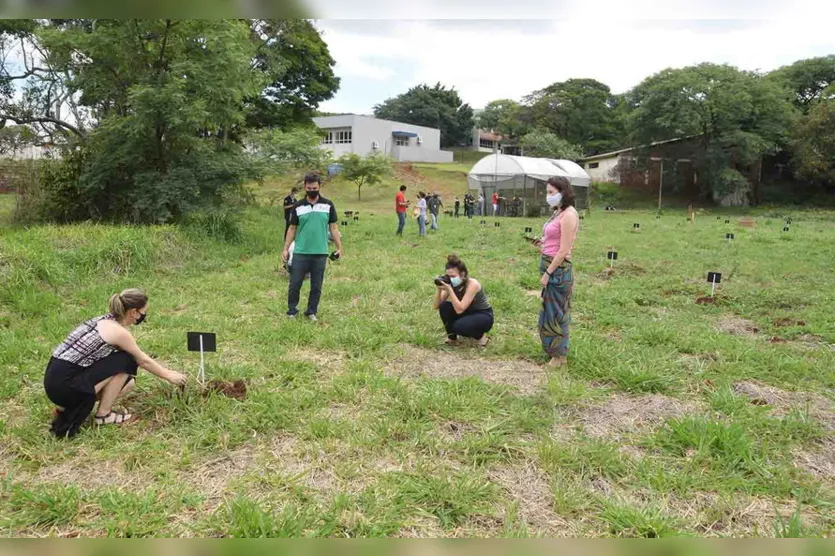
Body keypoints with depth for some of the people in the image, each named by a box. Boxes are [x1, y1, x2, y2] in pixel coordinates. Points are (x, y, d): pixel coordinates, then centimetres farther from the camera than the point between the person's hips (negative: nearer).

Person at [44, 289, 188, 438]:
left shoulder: (105, 320, 12)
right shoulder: (118, 331, -14)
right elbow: (143, 361, 1)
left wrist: (166, 371, 29)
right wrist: (168, 376, 16)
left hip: (56, 379, 9)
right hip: (64, 385, -9)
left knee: (126, 381, 14)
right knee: (125, 361, -6)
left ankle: (68, 407, 13)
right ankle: (104, 414, 3)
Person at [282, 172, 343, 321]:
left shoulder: (328, 205, 2)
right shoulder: (298, 207, 3)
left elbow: (333, 227, 5)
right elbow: (292, 229, 7)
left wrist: (339, 247, 1)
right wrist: (286, 249, 2)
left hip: (320, 253, 0)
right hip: (300, 253, 0)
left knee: (316, 286, 8)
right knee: (295, 284, 4)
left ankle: (311, 312, 23)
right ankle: (292, 311, 20)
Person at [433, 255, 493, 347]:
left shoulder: (472, 284, -29)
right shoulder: (451, 284, -11)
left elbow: (459, 309, -36)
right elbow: (437, 305, -12)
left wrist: (449, 289, -40)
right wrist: (438, 288, -28)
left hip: (484, 316, -6)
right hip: (467, 313, 6)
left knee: (459, 326, -33)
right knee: (444, 306, -18)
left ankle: (480, 336, -2)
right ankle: (452, 338, -1)